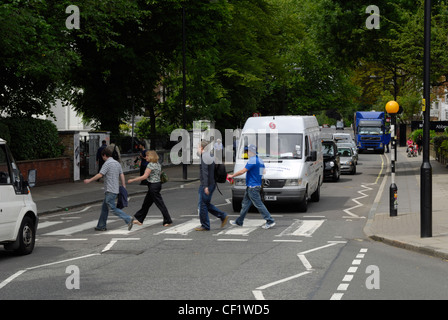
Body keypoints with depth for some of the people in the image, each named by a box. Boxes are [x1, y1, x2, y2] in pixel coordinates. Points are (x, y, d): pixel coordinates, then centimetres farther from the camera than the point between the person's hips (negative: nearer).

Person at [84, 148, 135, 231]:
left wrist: (89, 180, -10)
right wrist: (124, 187, 13)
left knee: (113, 209, -9)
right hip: (116, 189, 9)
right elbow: (122, 175, 12)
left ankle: (128, 219, -18)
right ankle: (101, 226, 18)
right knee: (104, 208, 15)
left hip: (110, 190, -9)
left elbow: (100, 175, -18)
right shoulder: (117, 163, 14)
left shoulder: (107, 163, -12)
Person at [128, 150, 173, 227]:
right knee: (146, 203, 16)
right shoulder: (158, 164, 10)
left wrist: (133, 180, -17)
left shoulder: (150, 165, -17)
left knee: (160, 203, -4)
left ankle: (168, 221, 0)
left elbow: (145, 176, -21)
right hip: (158, 184, 10)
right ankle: (139, 219, 24)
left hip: (153, 185, -10)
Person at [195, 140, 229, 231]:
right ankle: (223, 216, 12)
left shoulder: (204, 157, -14)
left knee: (202, 205, -3)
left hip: (207, 185, -10)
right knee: (206, 204, 16)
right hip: (212, 184, 10)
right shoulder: (210, 156, 17)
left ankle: (205, 226, 1)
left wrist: (205, 186, -26)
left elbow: (205, 172, -22)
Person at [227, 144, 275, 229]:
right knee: (245, 204, 15)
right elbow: (264, 172, 19)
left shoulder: (252, 161, -18)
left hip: (252, 187, -10)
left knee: (258, 204, -7)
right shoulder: (260, 160, 12)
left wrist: (232, 176, -8)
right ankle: (239, 222, 23)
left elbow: (242, 171, -19)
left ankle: (270, 221, -6)